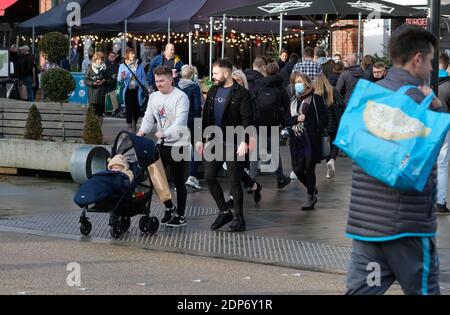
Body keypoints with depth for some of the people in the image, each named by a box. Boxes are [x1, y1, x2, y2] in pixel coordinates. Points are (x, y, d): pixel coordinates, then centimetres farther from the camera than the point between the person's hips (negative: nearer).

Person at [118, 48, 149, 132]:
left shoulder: (139, 65, 5)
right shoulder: (123, 66, 1)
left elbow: (143, 77, 10)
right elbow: (118, 79, 0)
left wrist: (144, 86, -1)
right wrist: (122, 77, -22)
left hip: (137, 90, 1)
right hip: (128, 90, -1)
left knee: (137, 107, 1)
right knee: (129, 108, -2)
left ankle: (134, 124, 27)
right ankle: (129, 127, 7)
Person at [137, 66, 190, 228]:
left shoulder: (181, 97, -13)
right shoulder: (154, 96, 10)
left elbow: (180, 121, -24)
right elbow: (149, 117, 9)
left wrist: (165, 133, -38)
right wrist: (143, 130, -13)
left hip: (178, 145, -7)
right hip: (161, 145, 7)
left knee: (179, 181, 2)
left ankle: (180, 215, 13)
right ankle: (169, 208, 22)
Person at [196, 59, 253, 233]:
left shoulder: (241, 93, -8)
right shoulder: (213, 92, 12)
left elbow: (247, 120, -12)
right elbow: (206, 116, 16)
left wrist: (244, 141, -23)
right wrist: (201, 139, 12)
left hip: (233, 143, -6)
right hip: (214, 141, 6)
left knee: (234, 181, 0)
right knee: (209, 177, 3)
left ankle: (238, 217, 10)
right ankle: (224, 212, 17)